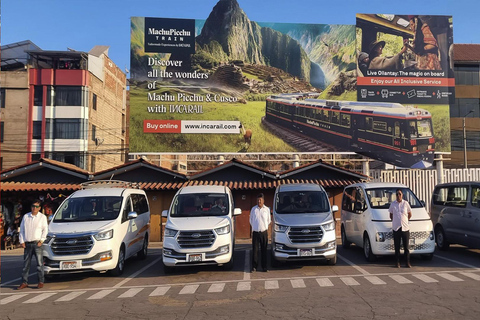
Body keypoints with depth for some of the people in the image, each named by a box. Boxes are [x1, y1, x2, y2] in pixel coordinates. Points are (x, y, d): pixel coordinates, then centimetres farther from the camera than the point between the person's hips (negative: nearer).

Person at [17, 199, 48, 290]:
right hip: (27, 244, 3)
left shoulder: (42, 217, 5)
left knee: (39, 263, -2)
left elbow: (45, 230, 3)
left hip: (37, 243, -3)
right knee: (26, 264, 6)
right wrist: (22, 241, 2)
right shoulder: (26, 216, 12)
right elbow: (21, 229, 12)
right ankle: (24, 282, 14)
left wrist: (41, 240, -7)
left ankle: (41, 282, 5)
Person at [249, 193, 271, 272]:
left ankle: (264, 266, 11)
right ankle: (254, 266, 6)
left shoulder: (267, 209, 6)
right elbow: (251, 220, 16)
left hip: (264, 232, 0)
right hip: (255, 232, 0)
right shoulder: (253, 209, 5)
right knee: (255, 249, -1)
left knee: (264, 250, 4)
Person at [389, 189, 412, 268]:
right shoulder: (393, 204, 5)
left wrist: (405, 221, 11)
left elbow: (410, 214, 13)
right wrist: (394, 221, 9)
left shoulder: (406, 203, 3)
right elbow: (391, 215, 16)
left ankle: (407, 262, 9)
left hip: (405, 227, 0)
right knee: (397, 246, 3)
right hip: (396, 227, 0)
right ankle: (397, 262, 10)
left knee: (406, 246, 2)